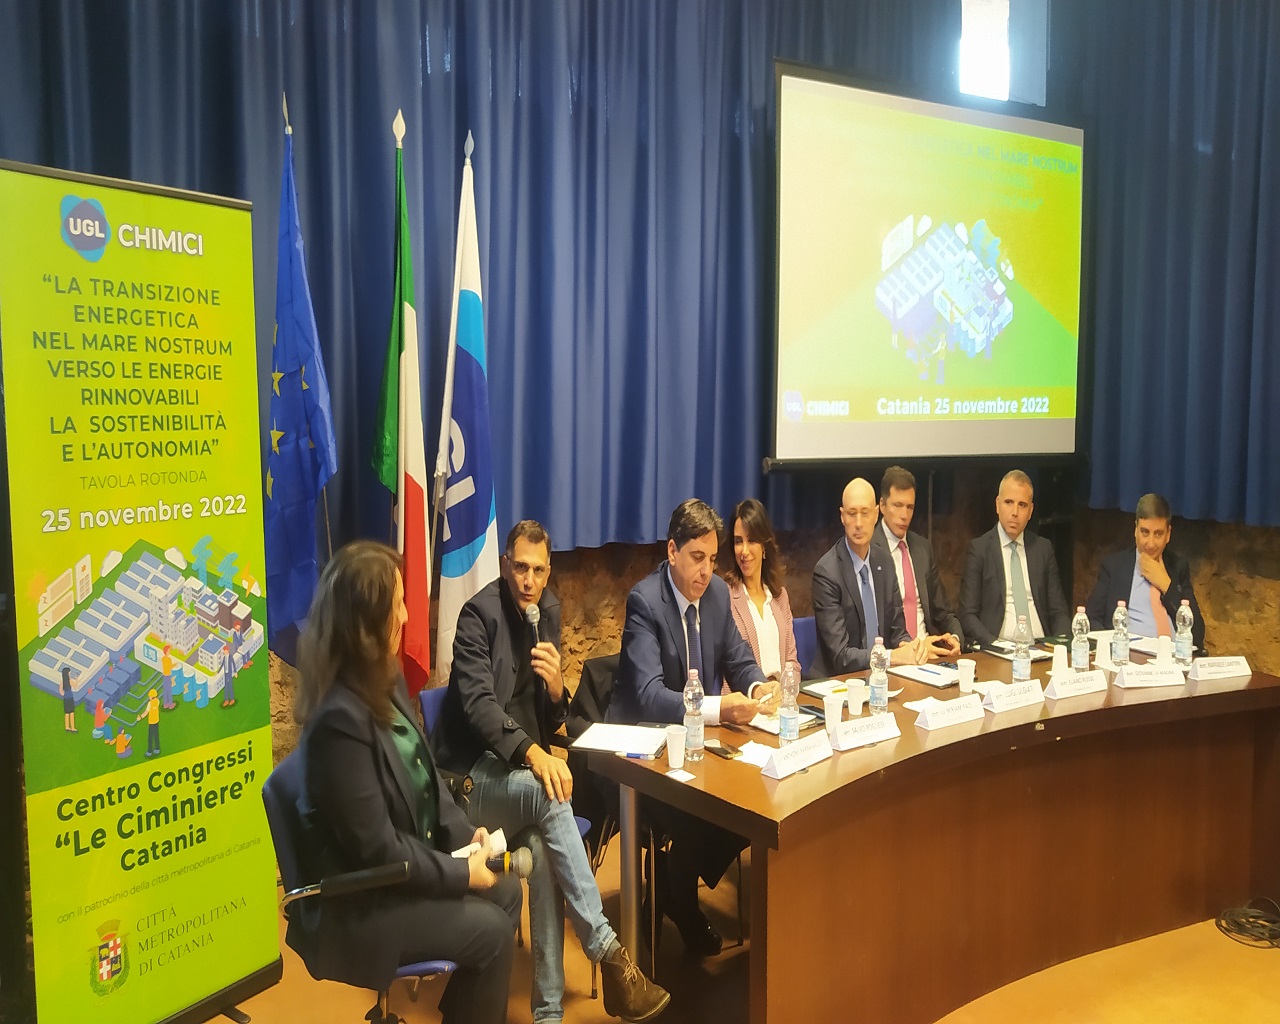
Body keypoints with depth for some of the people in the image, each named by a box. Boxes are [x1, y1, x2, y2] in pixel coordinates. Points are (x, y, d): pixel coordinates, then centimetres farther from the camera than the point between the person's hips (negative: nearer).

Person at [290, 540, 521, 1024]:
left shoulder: (385, 681, 0)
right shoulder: (341, 719, -30)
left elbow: (425, 774, 9)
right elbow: (378, 850, -26)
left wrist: (464, 833, -3)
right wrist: (461, 872, -17)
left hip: (400, 866, 9)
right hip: (356, 901, -9)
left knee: (506, 890, 10)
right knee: (490, 929, -9)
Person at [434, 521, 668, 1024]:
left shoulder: (548, 612, 9)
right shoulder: (479, 614, -10)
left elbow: (550, 721, 11)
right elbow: (477, 702, -22)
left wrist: (556, 688, -14)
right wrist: (533, 753, -38)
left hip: (522, 765, 5)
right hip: (473, 772, -4)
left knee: (542, 846, -28)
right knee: (549, 795, -34)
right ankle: (609, 955, -30)